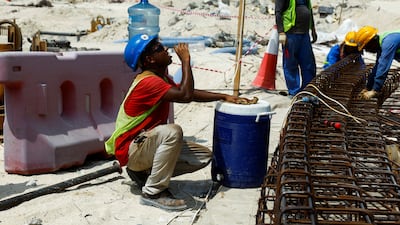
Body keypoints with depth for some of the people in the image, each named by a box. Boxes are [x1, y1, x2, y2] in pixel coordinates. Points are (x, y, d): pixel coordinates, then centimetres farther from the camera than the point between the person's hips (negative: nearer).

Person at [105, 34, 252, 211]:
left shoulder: (161, 78, 8)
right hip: (130, 149, -9)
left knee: (204, 156, 3)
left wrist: (224, 97, 7)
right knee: (172, 131, -37)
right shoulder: (148, 82, -23)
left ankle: (144, 172, 8)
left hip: (148, 144, 9)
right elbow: (185, 96, -34)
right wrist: (185, 60, -24)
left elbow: (191, 93, 16)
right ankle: (152, 193, -24)